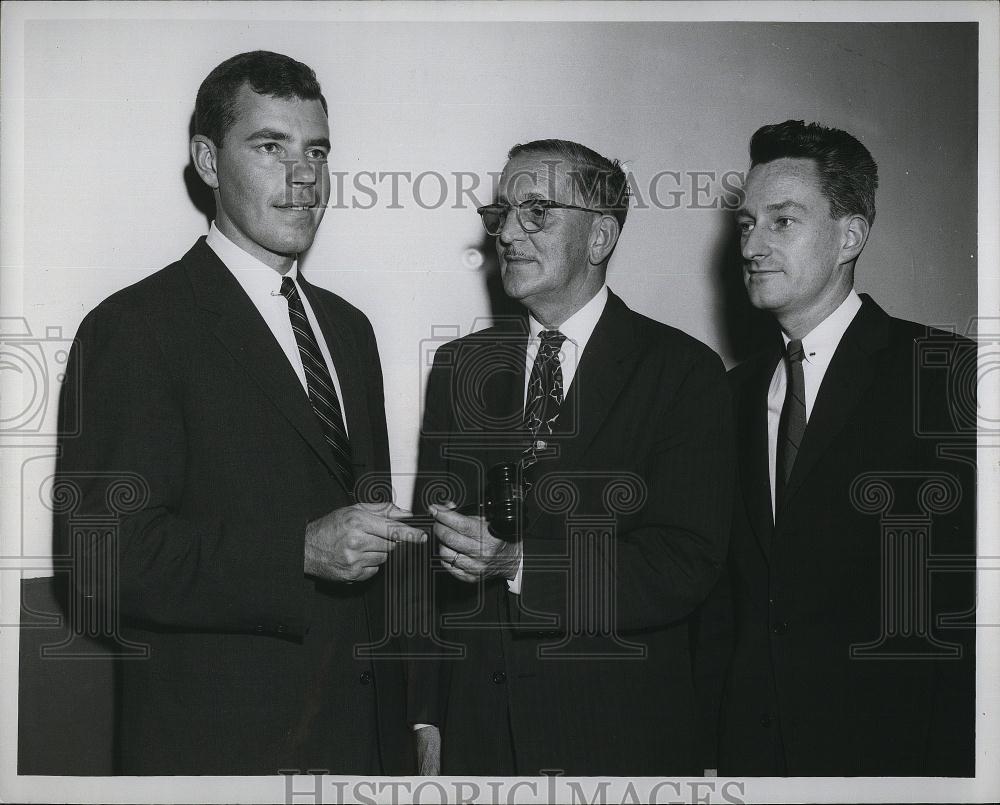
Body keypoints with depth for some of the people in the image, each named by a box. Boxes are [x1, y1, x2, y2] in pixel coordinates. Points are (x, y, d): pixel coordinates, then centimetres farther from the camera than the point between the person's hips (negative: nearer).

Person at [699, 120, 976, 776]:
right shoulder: (740, 391, 10)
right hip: (749, 749, 5)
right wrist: (715, 736, 3)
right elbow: (727, 595, 11)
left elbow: (967, 608, -15)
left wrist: (950, 767, -18)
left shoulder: (949, 373, -11)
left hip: (887, 748, -5)